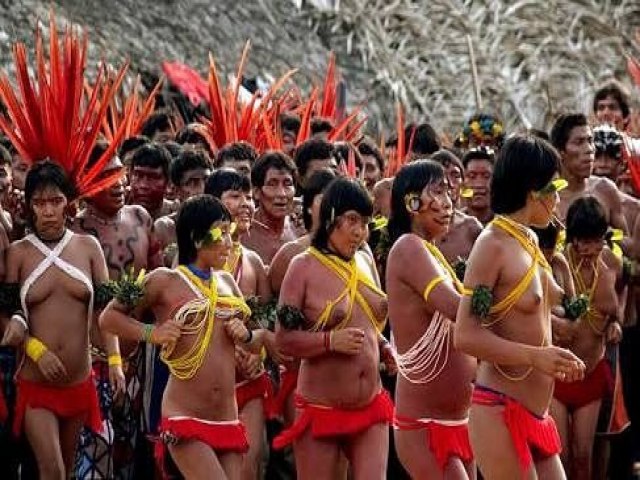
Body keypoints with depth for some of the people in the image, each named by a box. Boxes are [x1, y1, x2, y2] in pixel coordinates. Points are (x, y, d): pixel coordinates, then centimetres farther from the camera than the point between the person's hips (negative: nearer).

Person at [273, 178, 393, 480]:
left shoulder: (366, 262, 9)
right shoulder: (304, 267, -7)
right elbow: (284, 339, -11)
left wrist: (384, 347, 4)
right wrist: (331, 341, -23)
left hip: (371, 408, 5)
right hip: (321, 407, -5)